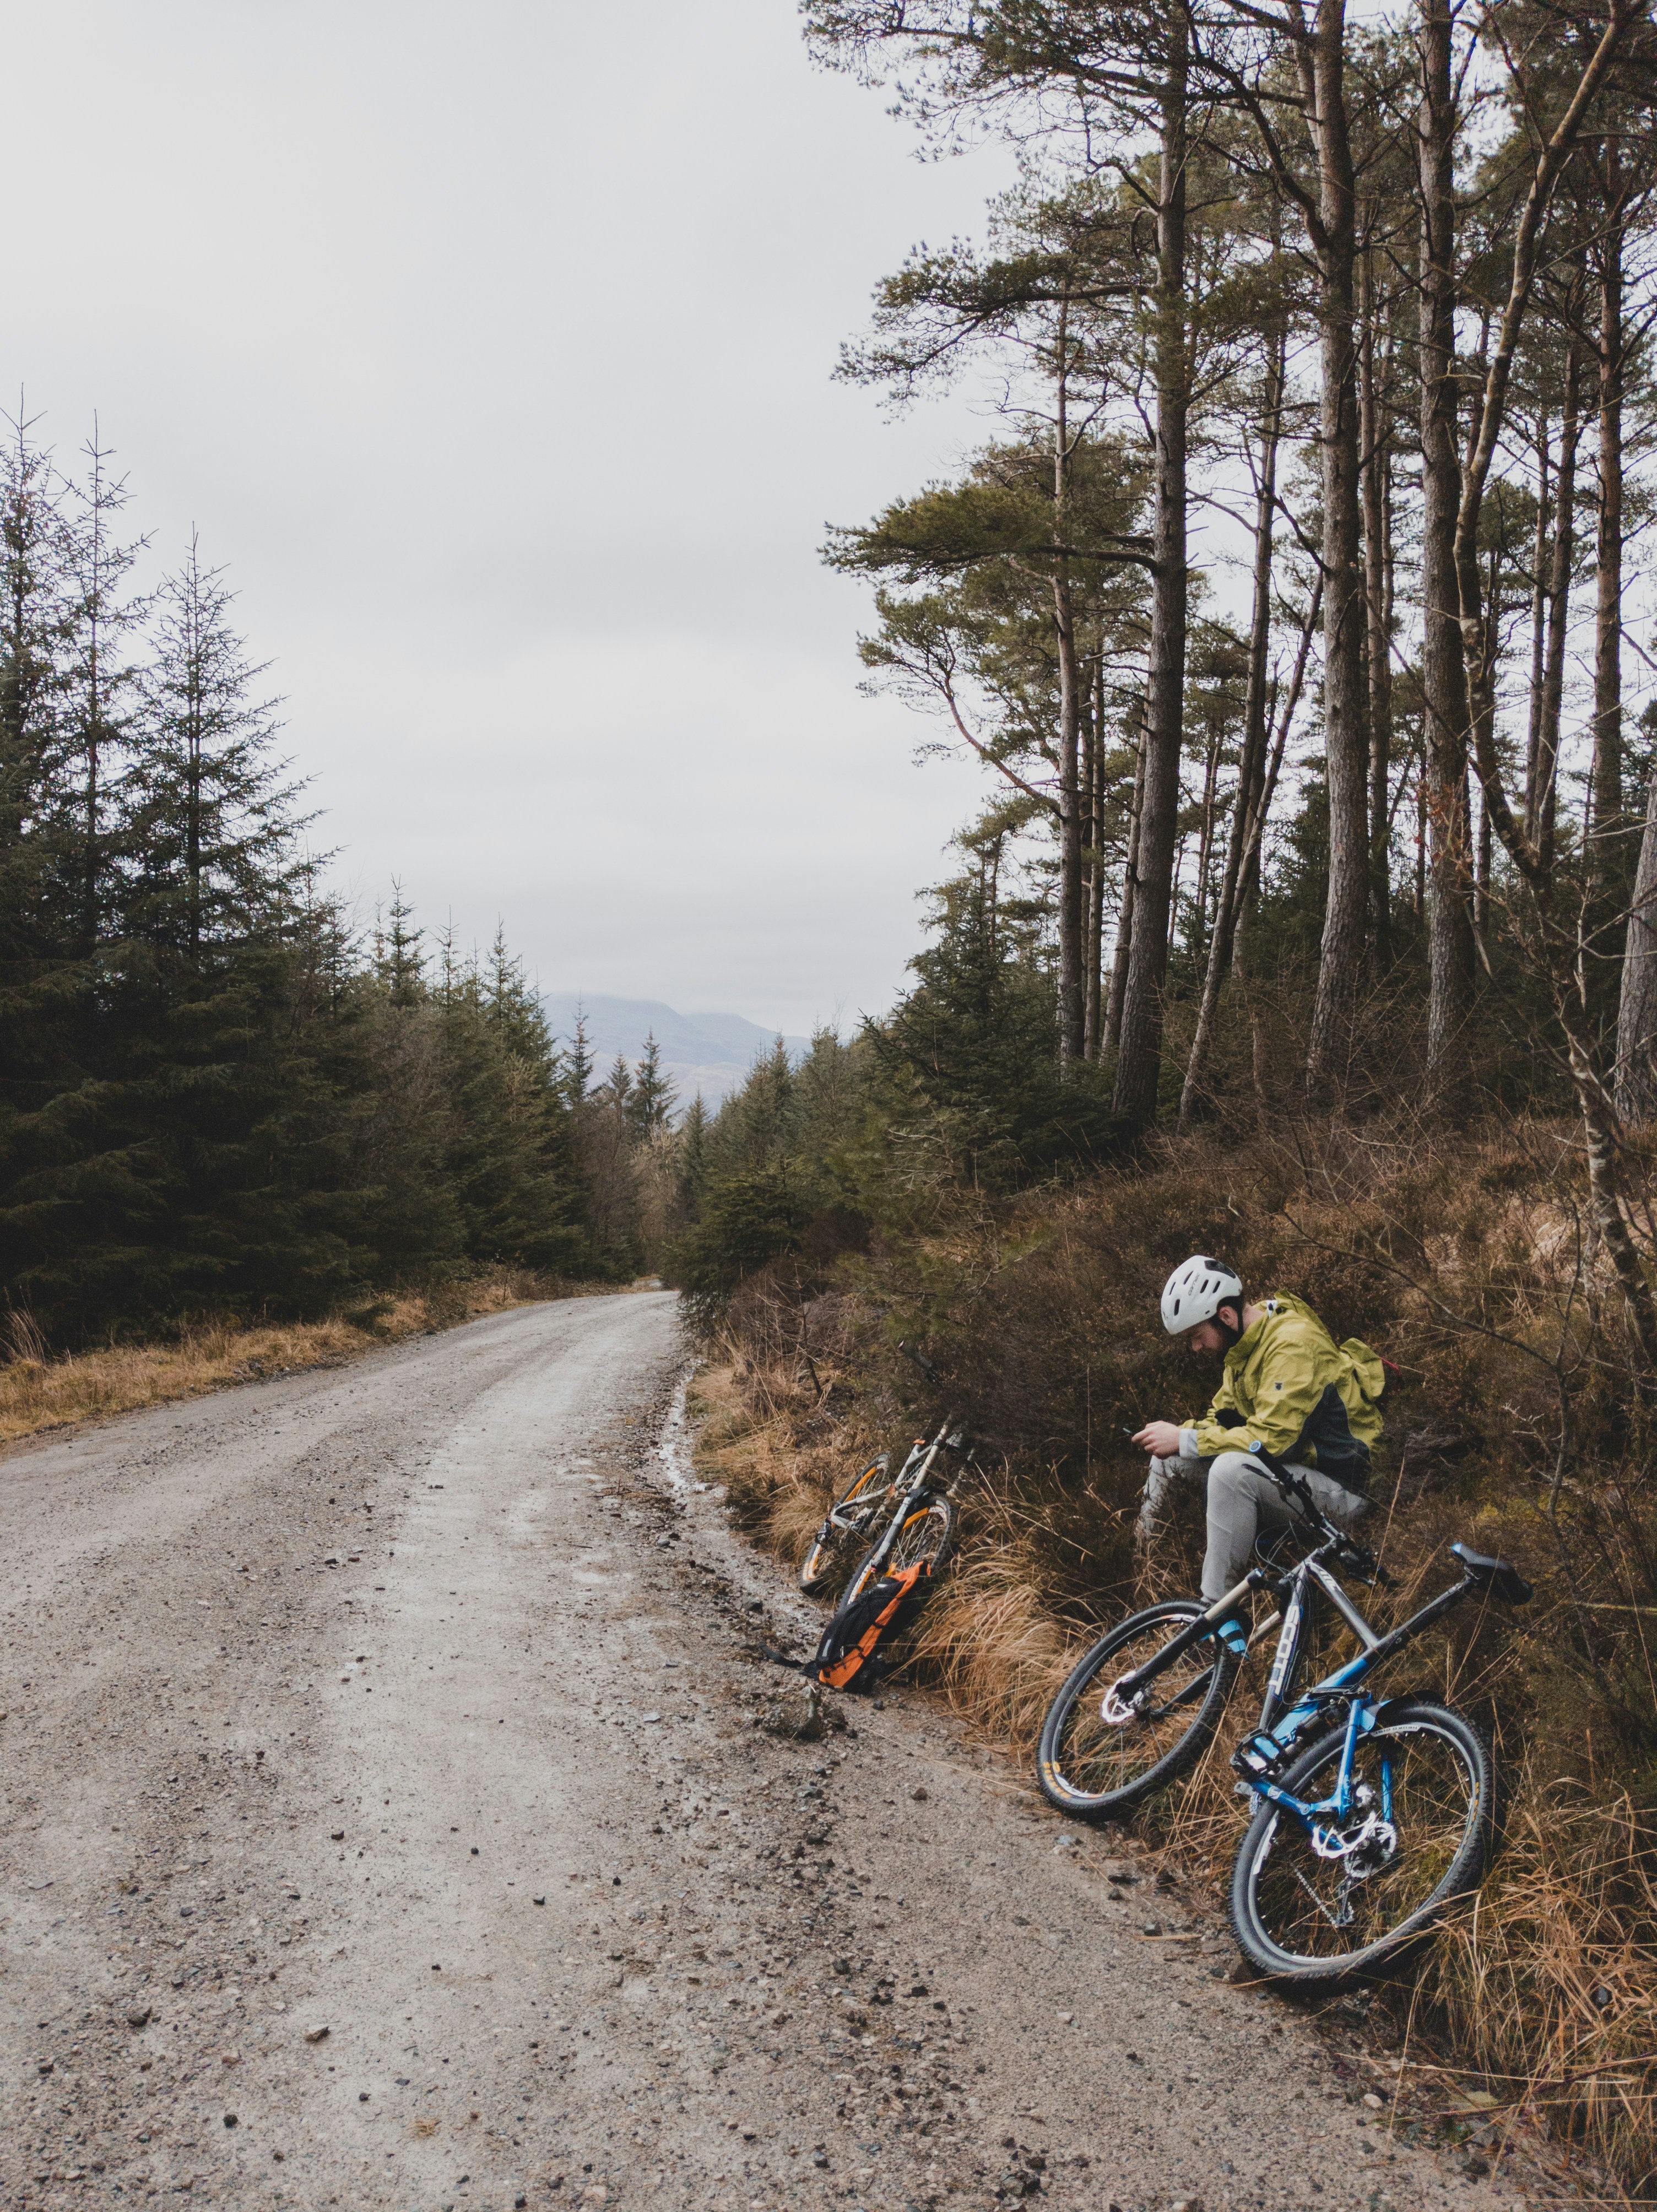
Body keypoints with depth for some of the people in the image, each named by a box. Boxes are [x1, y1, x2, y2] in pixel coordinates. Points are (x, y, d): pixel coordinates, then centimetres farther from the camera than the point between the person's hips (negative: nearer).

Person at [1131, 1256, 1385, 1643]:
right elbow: (1222, 1420, 12)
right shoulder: (1244, 1344, 7)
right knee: (1170, 1456, -1)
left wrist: (1184, 1441, -23)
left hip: (1338, 1491, -9)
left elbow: (1273, 1438, -30)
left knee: (1232, 1469, -35)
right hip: (1285, 1474, 10)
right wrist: (1177, 1433, -9)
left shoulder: (1293, 1343, -23)